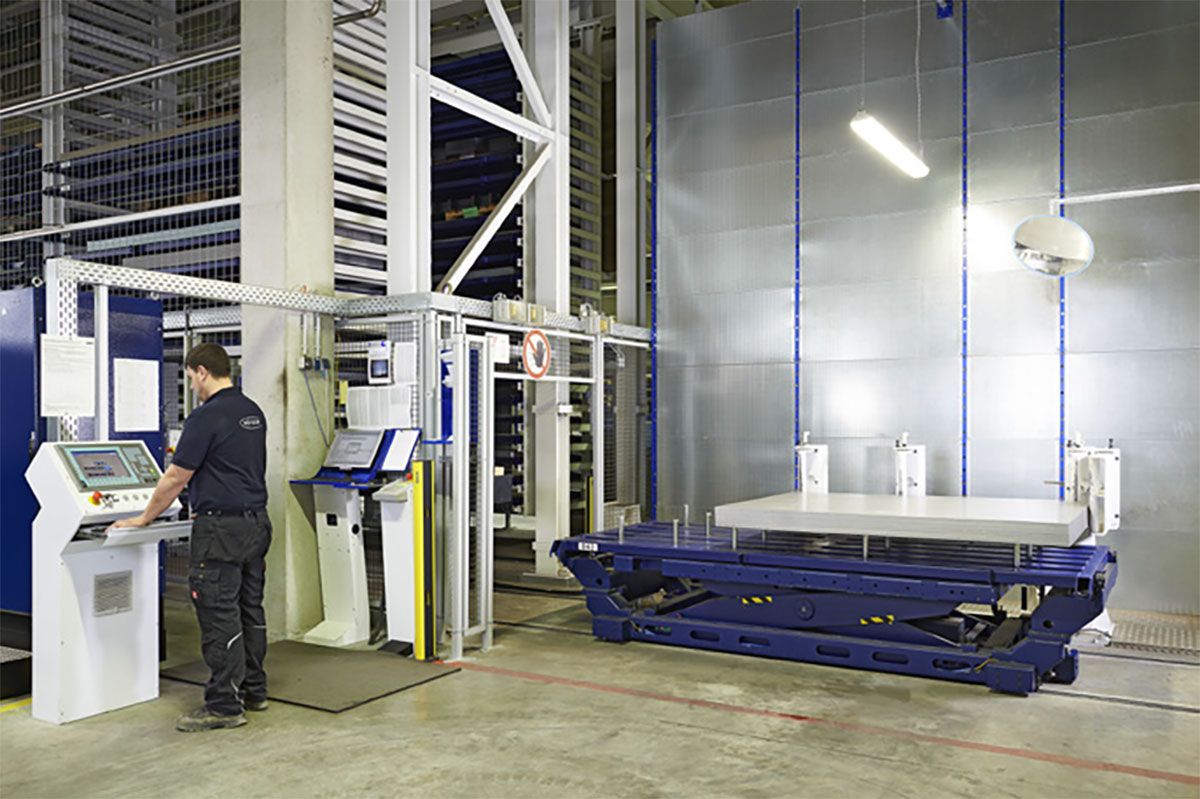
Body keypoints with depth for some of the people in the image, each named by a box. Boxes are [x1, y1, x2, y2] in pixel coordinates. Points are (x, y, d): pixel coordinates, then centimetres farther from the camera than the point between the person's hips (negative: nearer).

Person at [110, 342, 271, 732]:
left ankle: (225, 706, 3)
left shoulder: (207, 416, -15)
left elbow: (176, 477, -11)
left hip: (221, 531, -9)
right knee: (250, 611, 15)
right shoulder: (253, 412, 11)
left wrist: (144, 518, 1)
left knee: (219, 617, -2)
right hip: (256, 522, 9)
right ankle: (253, 690, 25)